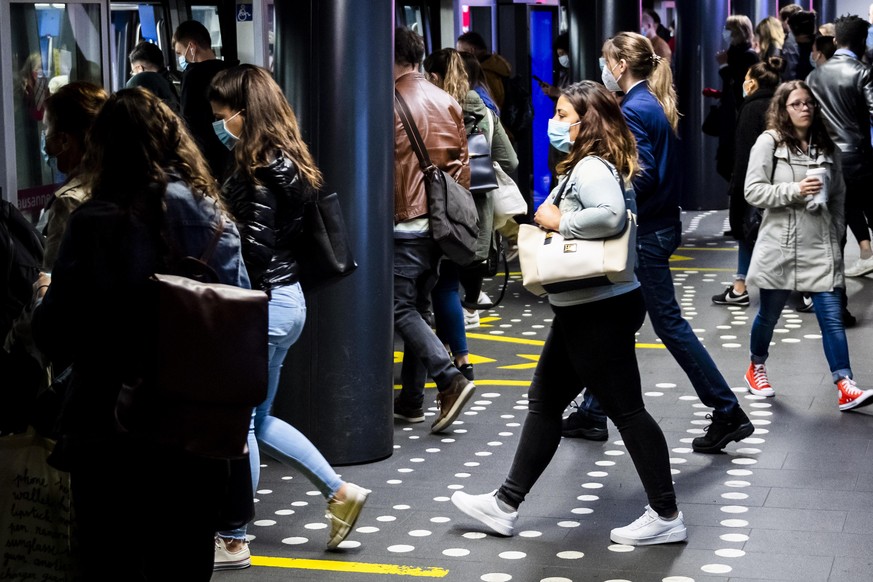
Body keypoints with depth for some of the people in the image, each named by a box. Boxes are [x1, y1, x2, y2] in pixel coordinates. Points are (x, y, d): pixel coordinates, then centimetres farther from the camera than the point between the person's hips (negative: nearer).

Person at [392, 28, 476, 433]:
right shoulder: (447, 102, 8)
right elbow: (463, 162, 11)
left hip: (406, 221, -7)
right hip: (443, 219, 7)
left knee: (402, 308, -3)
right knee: (418, 306, 13)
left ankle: (450, 380, -18)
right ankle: (410, 400, 16)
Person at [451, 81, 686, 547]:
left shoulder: (592, 168, -18)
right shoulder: (585, 165, 15)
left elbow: (611, 215, -35)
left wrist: (559, 221, -22)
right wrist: (554, 218, 5)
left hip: (602, 310, -11)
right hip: (584, 308, 11)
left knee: (625, 409, -4)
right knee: (544, 401, 14)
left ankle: (666, 517, 5)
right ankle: (505, 504, 22)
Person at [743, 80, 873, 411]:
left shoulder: (826, 146, 10)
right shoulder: (769, 142, -4)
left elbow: (838, 197, 17)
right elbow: (753, 191, -10)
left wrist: (836, 235, 8)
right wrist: (795, 191, -20)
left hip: (821, 246, 3)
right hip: (781, 245, -3)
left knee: (832, 316, -6)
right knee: (769, 314, 11)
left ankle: (845, 388, -11)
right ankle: (756, 368, 36)